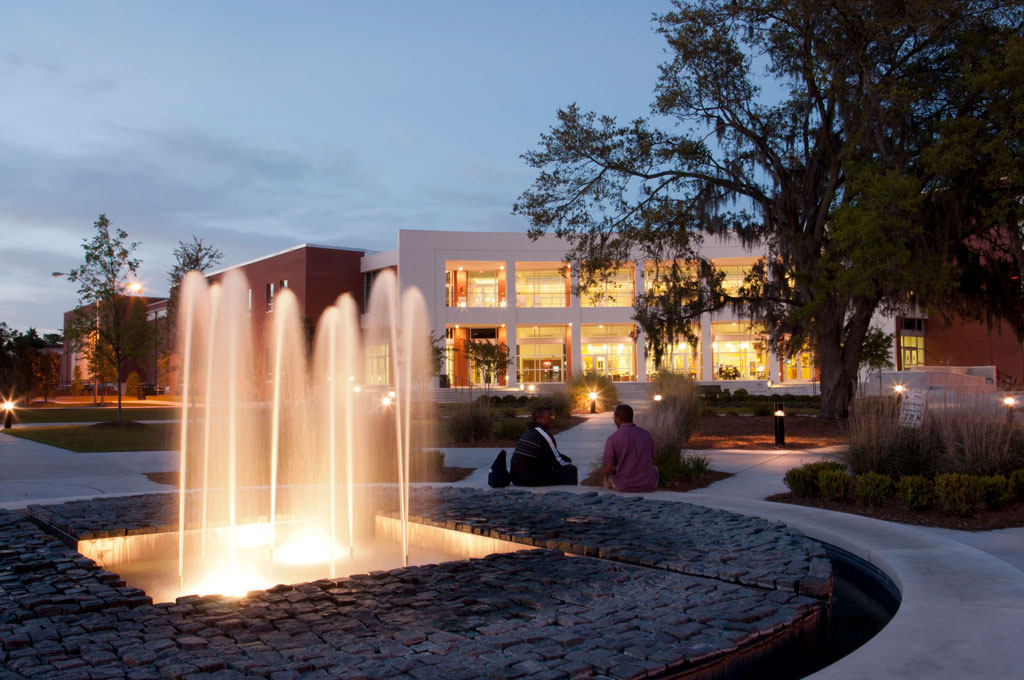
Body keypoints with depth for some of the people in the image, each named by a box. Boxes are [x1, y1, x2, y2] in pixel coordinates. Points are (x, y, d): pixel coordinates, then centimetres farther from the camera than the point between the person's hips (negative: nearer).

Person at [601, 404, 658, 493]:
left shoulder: (613, 438, -11)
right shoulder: (647, 434, 2)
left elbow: (608, 469, -11)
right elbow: (651, 461, 12)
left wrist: (603, 472, 13)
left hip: (624, 485, -3)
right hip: (649, 485, 3)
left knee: (607, 475, 30)